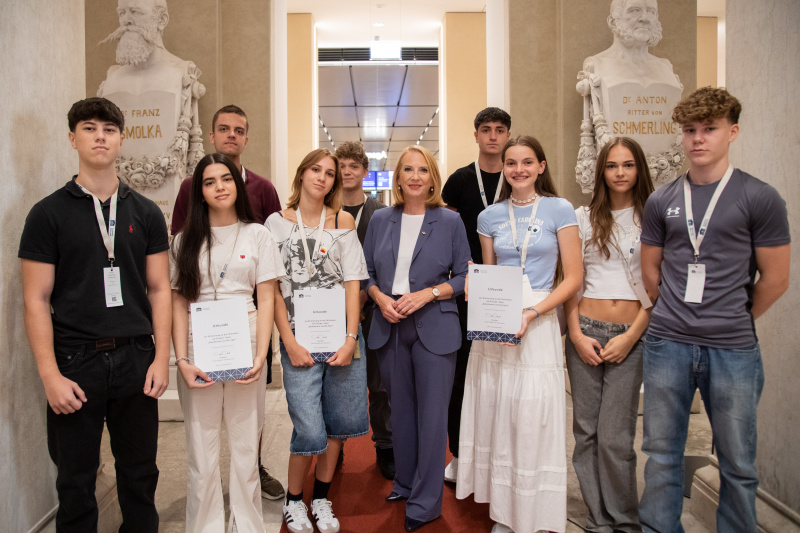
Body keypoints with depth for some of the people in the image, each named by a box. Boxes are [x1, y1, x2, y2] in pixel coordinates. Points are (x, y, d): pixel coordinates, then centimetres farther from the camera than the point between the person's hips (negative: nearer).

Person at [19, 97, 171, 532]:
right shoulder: (48, 214, 0)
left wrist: (161, 358, -2)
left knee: (139, 472, 13)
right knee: (76, 480, 10)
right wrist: (50, 375, -10)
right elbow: (36, 300, -3)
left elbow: (159, 289, 6)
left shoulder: (145, 213, 7)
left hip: (136, 358, 2)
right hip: (75, 361, -2)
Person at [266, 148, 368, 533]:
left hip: (341, 336, 2)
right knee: (310, 430, -5)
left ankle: (321, 498, 29)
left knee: (339, 422, 8)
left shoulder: (343, 221, 8)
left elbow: (352, 282, 3)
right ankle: (293, 500, 22)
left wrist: (351, 338, -6)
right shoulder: (277, 222, 4)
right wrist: (289, 343, -7)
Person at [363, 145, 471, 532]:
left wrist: (426, 294, -13)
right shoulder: (380, 220, 8)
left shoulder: (450, 221, 0)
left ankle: (426, 502, 14)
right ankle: (405, 484, 32)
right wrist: (380, 298, -8)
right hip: (389, 327, 3)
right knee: (400, 408, 14)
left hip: (434, 327, -3)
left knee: (432, 412, 1)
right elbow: (367, 273, 11)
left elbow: (463, 276, 0)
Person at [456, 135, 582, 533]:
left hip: (539, 325, -3)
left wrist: (531, 314, -15)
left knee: (534, 423, -1)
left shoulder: (559, 210, -1)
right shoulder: (490, 216, 9)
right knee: (495, 418, 8)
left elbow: (572, 277, -3)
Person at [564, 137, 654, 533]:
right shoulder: (584, 217, 9)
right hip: (585, 332, 2)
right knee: (586, 431, 6)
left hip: (631, 336, -2)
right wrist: (577, 334, -2)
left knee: (615, 437, -3)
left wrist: (631, 337, -6)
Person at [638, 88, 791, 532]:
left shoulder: (760, 198, -2)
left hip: (733, 350, -2)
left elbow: (775, 280, 0)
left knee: (738, 463, 10)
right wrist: (679, 315, 11)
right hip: (667, 344, 3)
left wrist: (734, 323, 8)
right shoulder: (662, 202, 7)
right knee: (662, 454, 11)